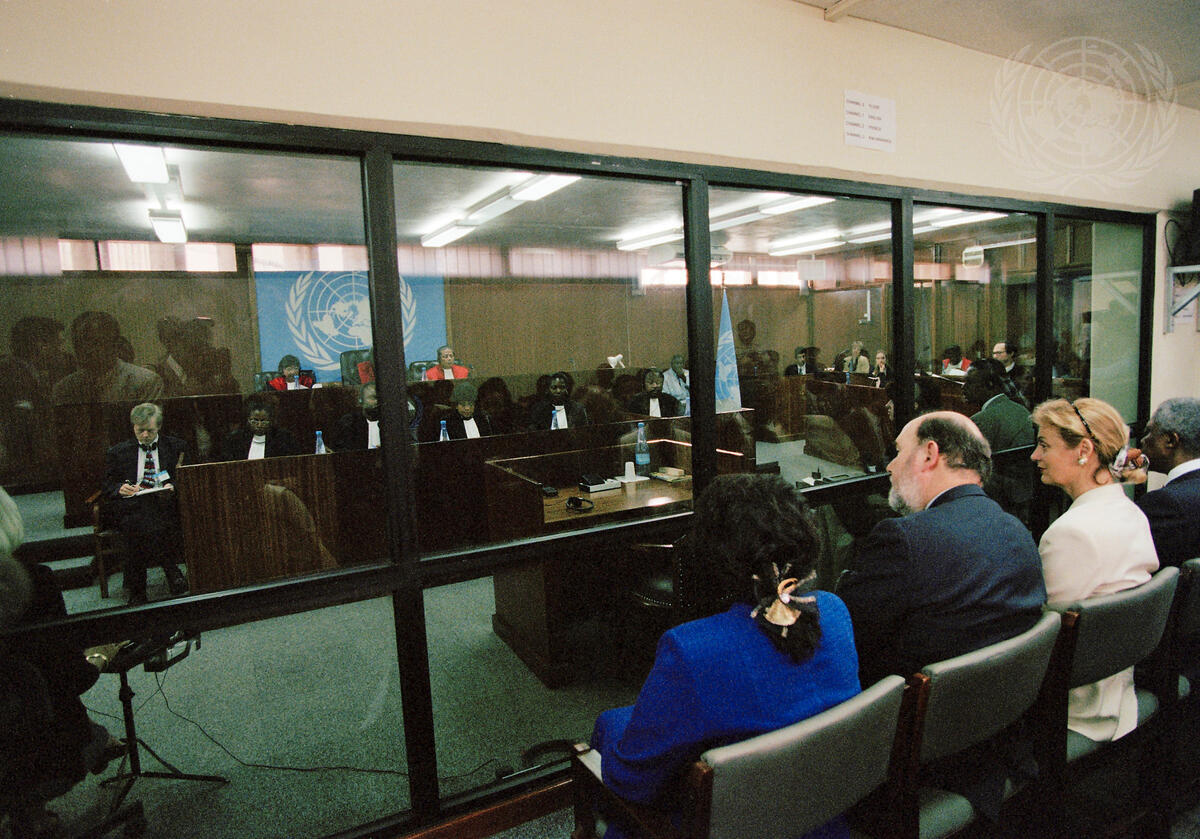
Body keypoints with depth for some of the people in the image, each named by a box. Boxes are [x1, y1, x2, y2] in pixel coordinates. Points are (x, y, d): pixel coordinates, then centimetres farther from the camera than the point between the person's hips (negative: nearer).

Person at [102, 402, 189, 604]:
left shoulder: (176, 447, 14)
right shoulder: (118, 452, 16)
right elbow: (107, 488, 15)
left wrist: (173, 487, -11)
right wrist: (120, 488, -8)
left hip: (165, 503, 0)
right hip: (131, 507, 1)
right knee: (140, 524, -35)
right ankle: (171, 571, -25)